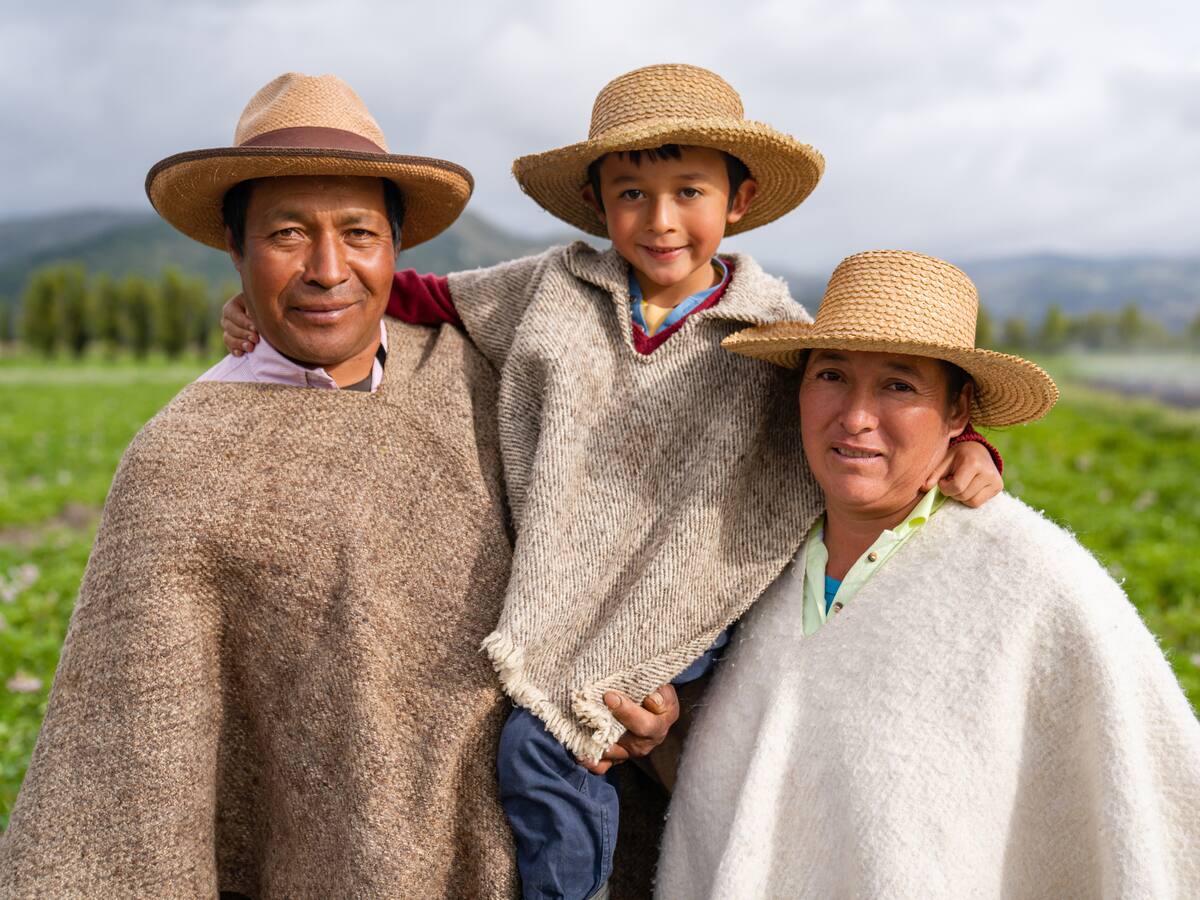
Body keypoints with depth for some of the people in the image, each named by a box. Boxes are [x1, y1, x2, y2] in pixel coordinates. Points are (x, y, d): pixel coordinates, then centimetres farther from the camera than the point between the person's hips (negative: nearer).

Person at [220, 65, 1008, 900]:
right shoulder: (554, 288, 1)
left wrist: (962, 445, -14)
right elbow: (427, 296, 9)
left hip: (680, 616, -3)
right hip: (564, 601, 3)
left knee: (540, 744, -19)